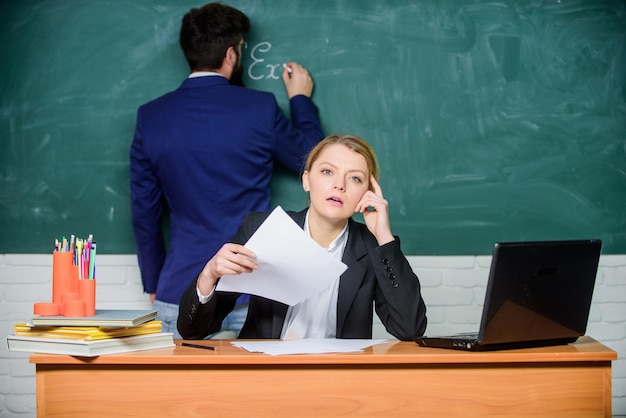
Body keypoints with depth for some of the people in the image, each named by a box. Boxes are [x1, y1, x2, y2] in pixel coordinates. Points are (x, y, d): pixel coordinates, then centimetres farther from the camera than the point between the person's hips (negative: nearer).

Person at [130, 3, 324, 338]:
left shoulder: (151, 116, 1)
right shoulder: (260, 108, -6)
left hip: (181, 296, 2)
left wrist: (154, 285, 19)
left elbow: (144, 213, 7)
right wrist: (300, 100, 26)